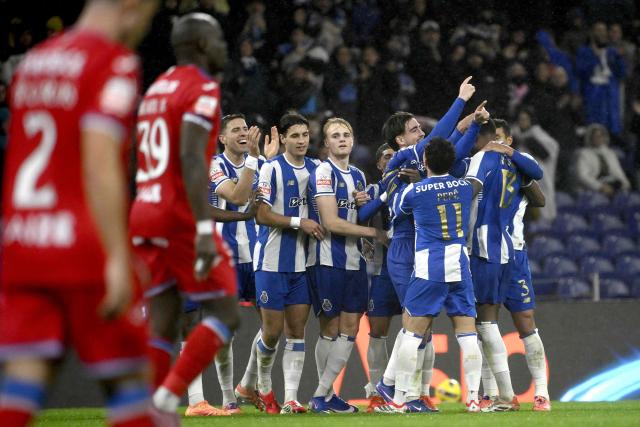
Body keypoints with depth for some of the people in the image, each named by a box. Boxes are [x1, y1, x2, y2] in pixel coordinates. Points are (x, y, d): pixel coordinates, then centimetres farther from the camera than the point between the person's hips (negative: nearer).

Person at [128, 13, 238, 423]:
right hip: (181, 219, -8)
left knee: (162, 327, 6)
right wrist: (204, 230, -27)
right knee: (224, 315, 1)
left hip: (144, 216, 8)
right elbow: (191, 159, -21)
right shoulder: (202, 89, -9)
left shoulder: (156, 90, 18)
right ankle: (167, 399, -11)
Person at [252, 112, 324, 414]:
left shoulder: (315, 168, 10)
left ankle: (290, 398, 0)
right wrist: (299, 223, -19)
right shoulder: (272, 169, -8)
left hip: (302, 263, 5)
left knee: (297, 330, 0)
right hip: (272, 261, -5)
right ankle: (264, 386, 22)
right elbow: (262, 215, -13)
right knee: (273, 330, -3)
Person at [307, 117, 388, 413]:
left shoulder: (358, 176, 16)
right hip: (327, 259, -7)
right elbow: (331, 223, -15)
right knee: (330, 329, -4)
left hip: (354, 260, 7)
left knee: (350, 329, 2)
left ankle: (323, 394, 5)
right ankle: (324, 395, 3)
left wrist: (365, 204, 2)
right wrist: (374, 233, -10)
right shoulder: (324, 173, -8)